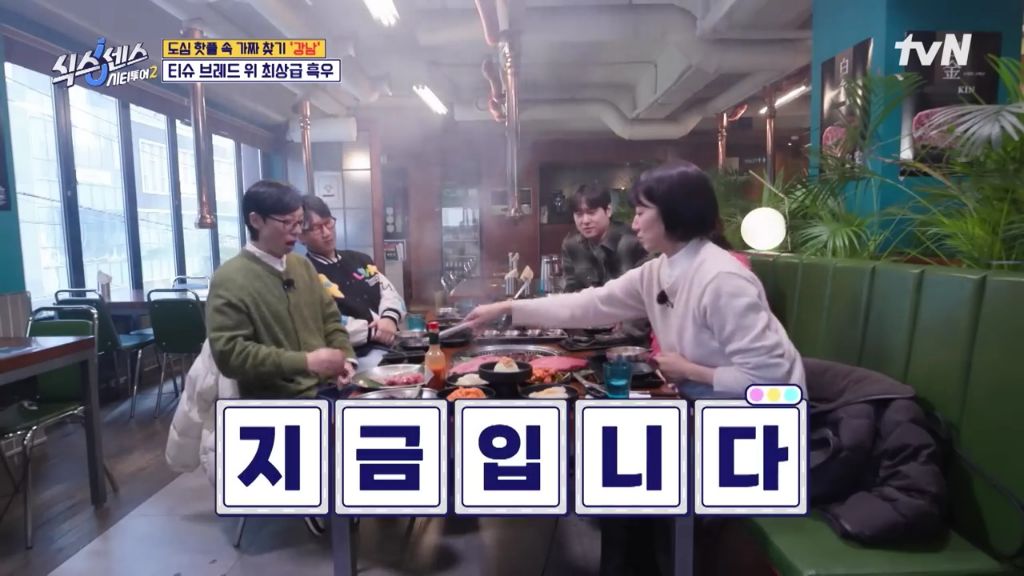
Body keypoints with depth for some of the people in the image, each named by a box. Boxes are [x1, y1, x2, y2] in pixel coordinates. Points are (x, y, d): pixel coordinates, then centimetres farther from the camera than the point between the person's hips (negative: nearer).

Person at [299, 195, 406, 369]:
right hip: (356, 356, -7)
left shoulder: (359, 260, 19)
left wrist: (390, 318, -8)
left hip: (392, 345, 7)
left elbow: (390, 293, 14)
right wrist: (371, 331, -16)